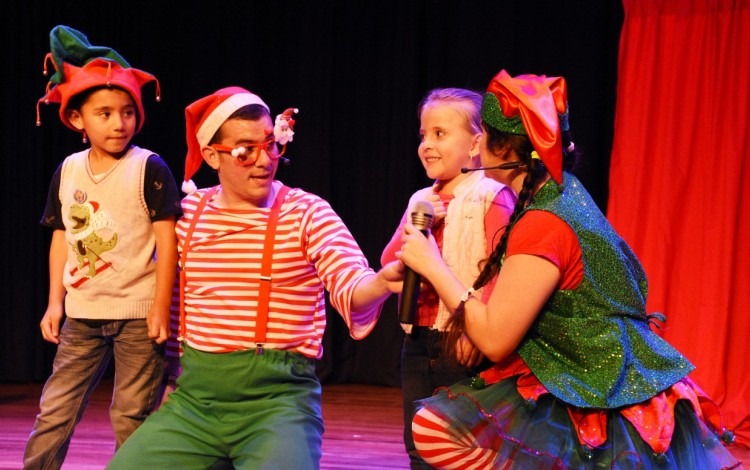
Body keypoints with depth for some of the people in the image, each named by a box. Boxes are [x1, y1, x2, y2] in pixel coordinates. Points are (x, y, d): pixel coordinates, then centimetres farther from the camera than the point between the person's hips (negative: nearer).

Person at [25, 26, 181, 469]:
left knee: (132, 417, 1)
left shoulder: (149, 168, -9)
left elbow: (167, 240, -10)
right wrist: (55, 302, 9)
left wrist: (161, 307, -13)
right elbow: (62, 237, 13)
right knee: (55, 411, 8)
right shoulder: (68, 170, 6)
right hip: (82, 313, 5)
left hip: (139, 312, -5)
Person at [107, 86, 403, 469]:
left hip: (276, 394, -4)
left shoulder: (307, 213, -3)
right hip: (194, 394, 4)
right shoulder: (188, 212, 10)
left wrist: (383, 281, -38)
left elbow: (351, 290, -16)